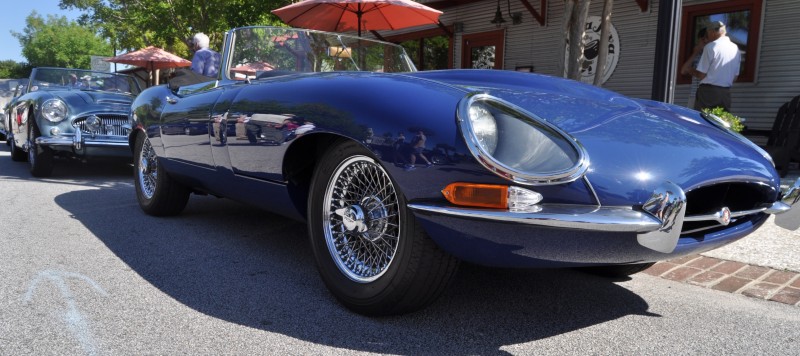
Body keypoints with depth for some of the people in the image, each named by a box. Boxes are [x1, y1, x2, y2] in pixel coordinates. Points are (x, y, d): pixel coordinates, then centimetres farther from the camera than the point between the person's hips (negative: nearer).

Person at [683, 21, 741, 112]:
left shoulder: (711, 46, -8)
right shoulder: (736, 48, 11)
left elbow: (701, 74, -10)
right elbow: (735, 77, 15)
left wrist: (690, 71, 9)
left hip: (708, 91, -6)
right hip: (726, 93, 6)